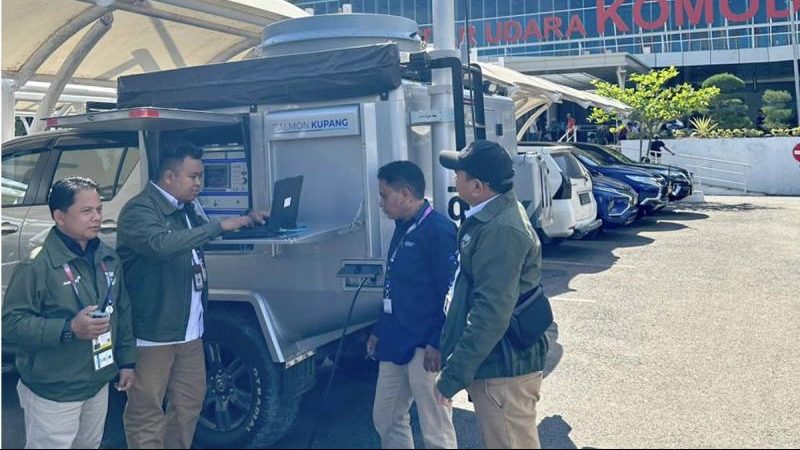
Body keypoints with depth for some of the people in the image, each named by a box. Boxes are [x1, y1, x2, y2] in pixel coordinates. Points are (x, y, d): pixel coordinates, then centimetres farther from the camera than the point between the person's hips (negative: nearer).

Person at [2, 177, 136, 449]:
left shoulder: (108, 258, 4)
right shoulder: (38, 264, -19)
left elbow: (123, 314, 12)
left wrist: (127, 360, 11)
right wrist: (69, 329, -30)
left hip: (99, 385, 7)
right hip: (52, 393, -7)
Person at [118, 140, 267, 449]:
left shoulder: (187, 208, 11)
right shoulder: (139, 210, -15)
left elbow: (202, 238, 28)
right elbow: (162, 243, -34)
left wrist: (245, 220, 11)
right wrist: (220, 226, -30)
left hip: (189, 330, 8)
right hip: (152, 332, -8)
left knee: (189, 404, 17)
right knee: (147, 415, 1)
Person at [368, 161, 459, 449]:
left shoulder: (439, 230, -16)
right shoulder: (403, 228, 13)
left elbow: (451, 292, -19)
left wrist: (438, 343, -20)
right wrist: (380, 331, 21)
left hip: (424, 348, -9)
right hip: (395, 344, 10)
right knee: (385, 418, 19)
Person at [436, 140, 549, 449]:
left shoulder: (500, 230, -25)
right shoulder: (492, 217, 8)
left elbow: (491, 314, -29)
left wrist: (453, 374, -24)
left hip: (503, 368, -10)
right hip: (498, 363, 10)